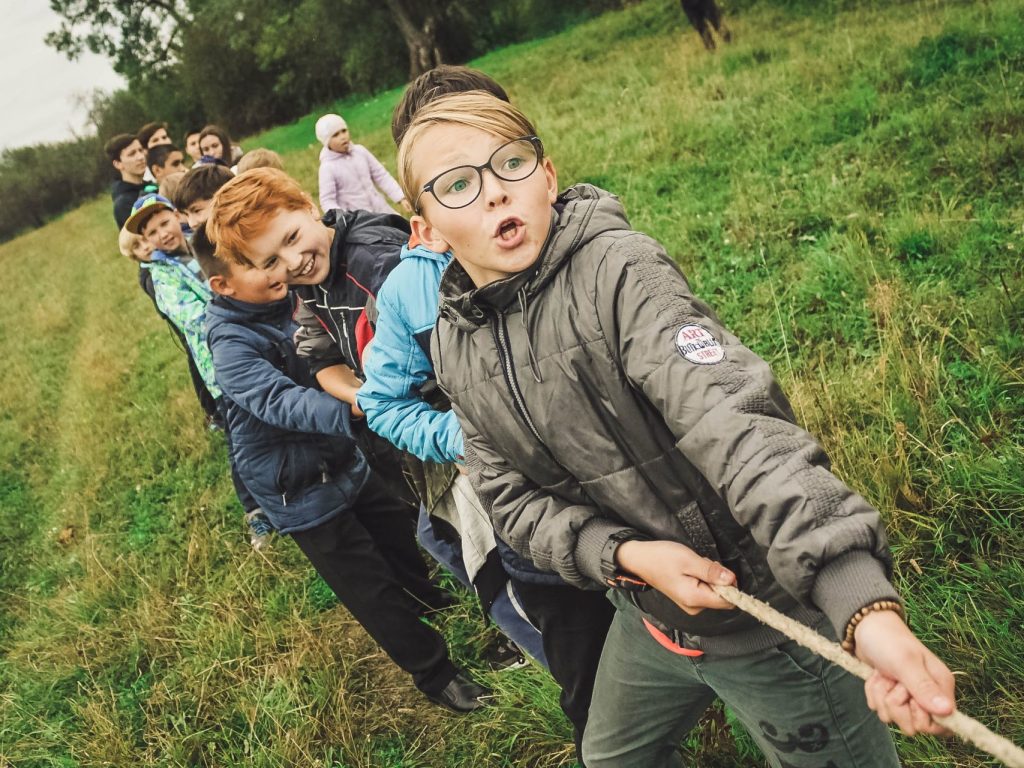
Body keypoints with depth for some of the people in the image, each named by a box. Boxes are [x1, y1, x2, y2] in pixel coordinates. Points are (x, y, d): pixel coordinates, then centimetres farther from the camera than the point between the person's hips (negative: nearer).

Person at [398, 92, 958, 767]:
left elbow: (735, 424, -35)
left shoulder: (617, 270, -23)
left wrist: (868, 607, -45)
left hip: (767, 611, -6)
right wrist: (625, 554, -20)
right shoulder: (455, 346, -3)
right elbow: (515, 497, -2)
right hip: (648, 617, 7)